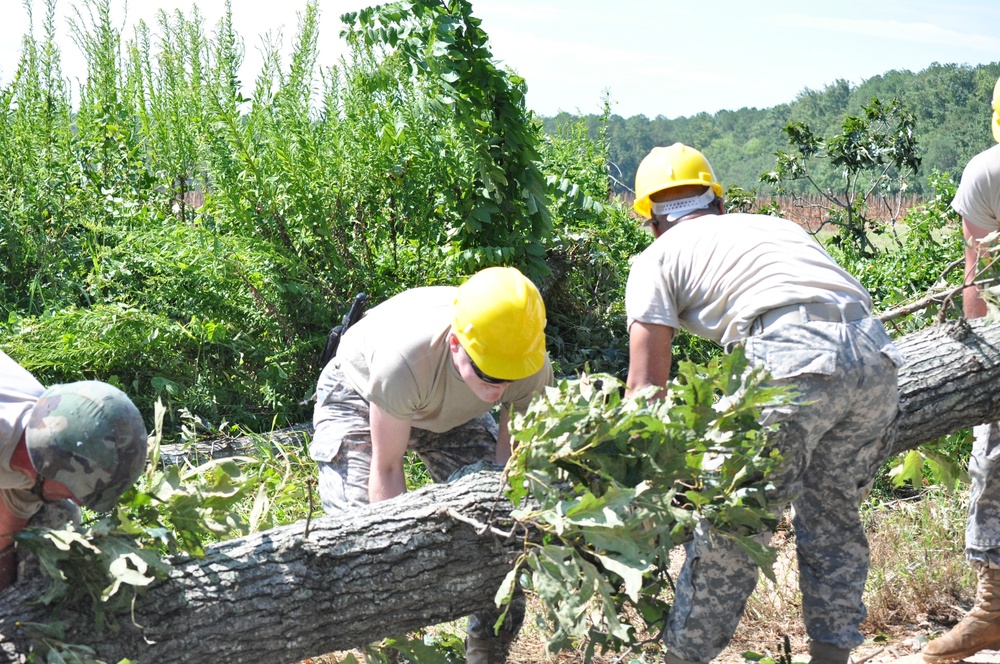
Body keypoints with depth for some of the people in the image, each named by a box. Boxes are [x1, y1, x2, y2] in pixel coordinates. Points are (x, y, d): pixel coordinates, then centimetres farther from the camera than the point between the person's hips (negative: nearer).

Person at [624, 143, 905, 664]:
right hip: (874, 354, 6)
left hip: (791, 358, -6)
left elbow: (646, 386, 12)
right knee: (833, 515, 22)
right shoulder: (771, 224, 35)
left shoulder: (658, 258, 18)